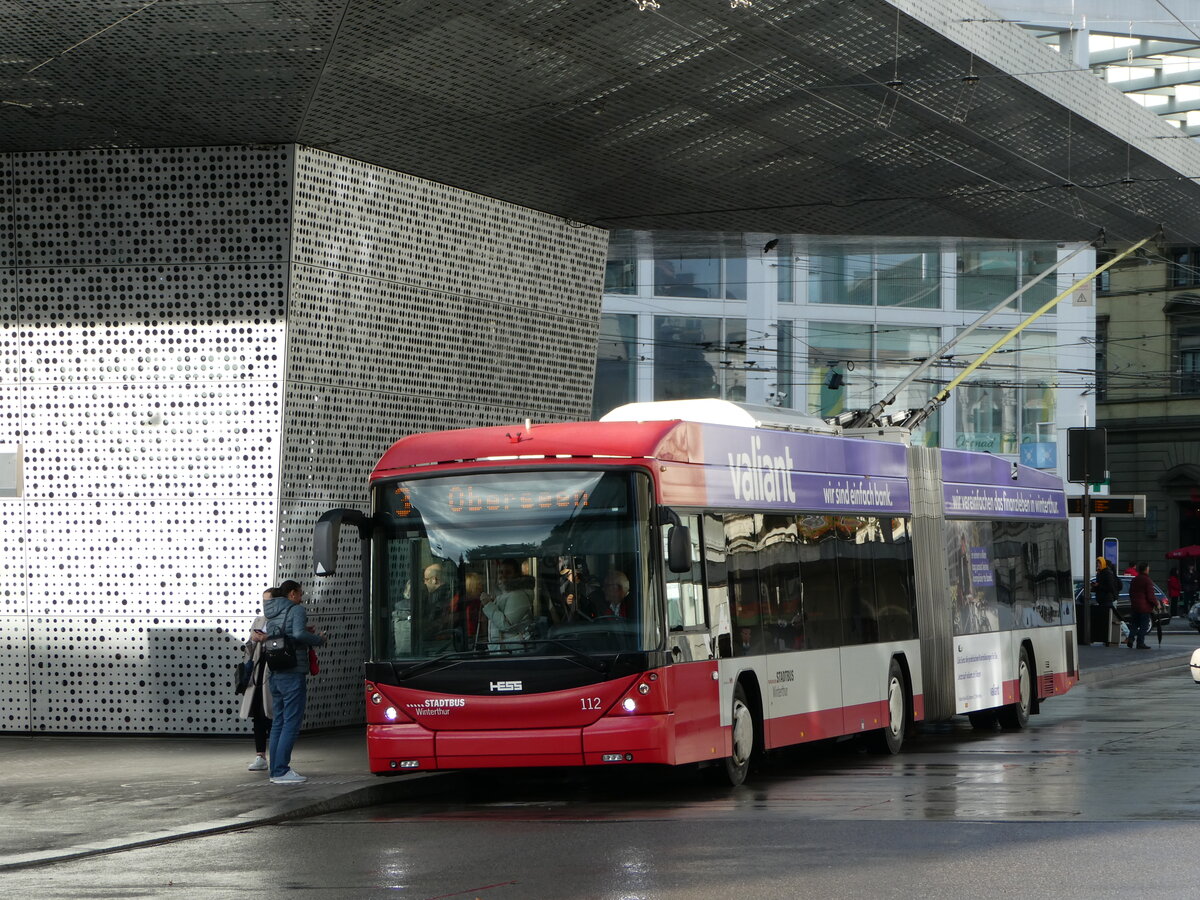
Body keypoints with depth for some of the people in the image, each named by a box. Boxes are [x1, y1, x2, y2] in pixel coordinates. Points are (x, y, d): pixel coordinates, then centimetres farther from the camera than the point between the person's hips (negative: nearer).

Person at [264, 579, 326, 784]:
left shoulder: (272, 614, 17)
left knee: (278, 722, 14)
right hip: (293, 674, -8)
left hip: (275, 675, 8)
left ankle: (275, 768, 15)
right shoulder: (296, 610, -6)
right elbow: (299, 634, -23)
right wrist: (319, 639, -6)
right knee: (292, 722, -7)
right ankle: (281, 771, -11)